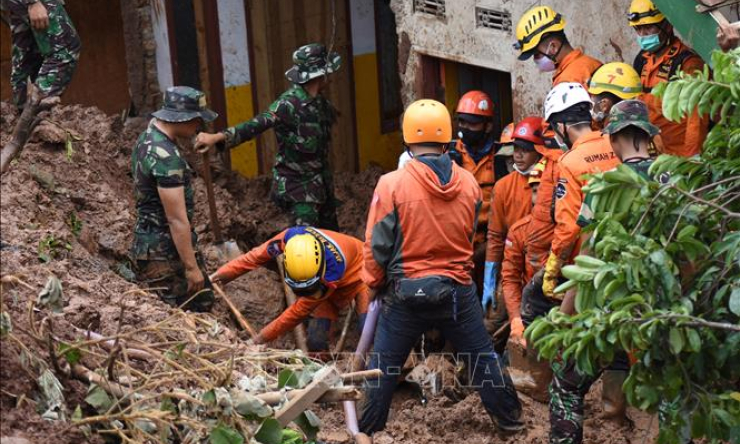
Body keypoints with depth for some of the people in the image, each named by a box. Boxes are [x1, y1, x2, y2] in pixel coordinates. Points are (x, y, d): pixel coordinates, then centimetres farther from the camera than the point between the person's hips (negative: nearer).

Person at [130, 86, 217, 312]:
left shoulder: (149, 136, 7)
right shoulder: (166, 157, -24)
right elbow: (177, 219, -23)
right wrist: (191, 267, -18)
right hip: (163, 254, -10)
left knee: (203, 301, 17)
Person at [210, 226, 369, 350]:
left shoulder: (332, 267, -43)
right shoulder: (289, 238, -35)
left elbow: (300, 311, -36)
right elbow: (257, 256, -16)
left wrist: (262, 338, -30)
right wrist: (221, 274, -18)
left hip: (356, 275, -4)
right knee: (316, 340, -9)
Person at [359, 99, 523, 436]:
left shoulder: (392, 184, -15)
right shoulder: (468, 183, -4)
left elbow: (377, 245, -8)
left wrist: (375, 284, 8)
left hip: (406, 293, -2)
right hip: (458, 291, 2)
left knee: (384, 366, 11)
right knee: (482, 358, 17)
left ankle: (366, 430, 20)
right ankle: (509, 419, 29)